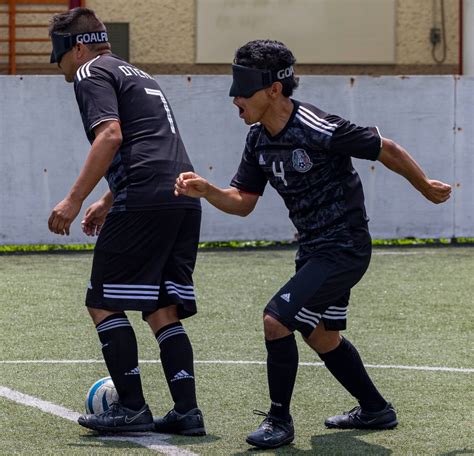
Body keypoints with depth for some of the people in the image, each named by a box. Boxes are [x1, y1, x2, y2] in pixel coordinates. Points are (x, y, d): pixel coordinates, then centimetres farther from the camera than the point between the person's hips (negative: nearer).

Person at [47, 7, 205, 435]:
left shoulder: (91, 73, 2)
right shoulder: (137, 74, 30)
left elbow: (110, 135, -14)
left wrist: (74, 200, -14)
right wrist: (108, 202, 43)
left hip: (145, 200, -9)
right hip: (185, 196, 9)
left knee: (103, 303, 0)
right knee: (163, 311, 11)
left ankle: (132, 408, -1)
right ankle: (187, 411, 4)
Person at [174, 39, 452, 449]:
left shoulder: (318, 130, -24)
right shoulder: (259, 139, 1)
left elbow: (388, 150, -12)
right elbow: (243, 202, 7)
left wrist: (426, 187, 2)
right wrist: (206, 191, -13)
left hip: (344, 249, -9)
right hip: (314, 249, 9)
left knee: (276, 320, -17)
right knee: (322, 337, 21)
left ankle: (279, 421, -1)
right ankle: (376, 410, 40)